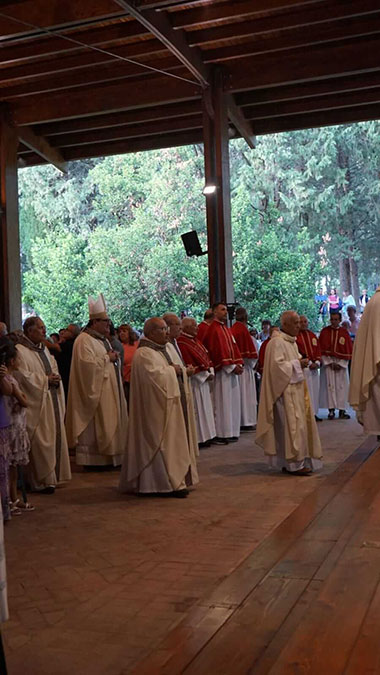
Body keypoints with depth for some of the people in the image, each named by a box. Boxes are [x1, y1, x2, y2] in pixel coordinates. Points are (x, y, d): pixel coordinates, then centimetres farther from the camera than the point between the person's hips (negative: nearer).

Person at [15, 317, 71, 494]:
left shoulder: (44, 349, 16)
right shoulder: (20, 351, -11)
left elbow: (54, 369, 20)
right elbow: (24, 376, -18)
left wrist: (55, 377, -2)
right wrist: (46, 379, -13)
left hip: (52, 401, 9)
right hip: (37, 403, -9)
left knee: (54, 438, 11)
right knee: (40, 442, -7)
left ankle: (52, 476, 22)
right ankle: (41, 481, 1)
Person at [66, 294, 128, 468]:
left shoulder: (103, 340, 17)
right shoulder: (84, 340, -13)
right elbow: (88, 363, -24)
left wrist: (114, 357, 1)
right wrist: (107, 358, -13)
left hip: (108, 390, 10)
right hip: (95, 391, -10)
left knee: (109, 424, 11)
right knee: (95, 427, -5)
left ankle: (107, 456, 17)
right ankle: (93, 458, 2)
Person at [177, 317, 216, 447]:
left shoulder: (196, 340, 14)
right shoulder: (182, 343, -16)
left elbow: (206, 356, 15)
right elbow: (189, 364, -20)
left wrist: (211, 372, 1)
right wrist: (204, 374, -15)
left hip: (203, 380, 10)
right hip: (194, 381, -10)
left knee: (205, 408, 13)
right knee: (197, 408, -4)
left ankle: (205, 436, 20)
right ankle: (198, 438, 3)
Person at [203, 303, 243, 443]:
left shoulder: (226, 329, 19)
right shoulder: (213, 330, -9)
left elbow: (233, 347, 16)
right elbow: (218, 350, -17)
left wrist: (238, 364, 1)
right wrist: (231, 367, -18)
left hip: (232, 370, 9)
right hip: (222, 371, -9)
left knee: (232, 401, 9)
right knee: (223, 402, -7)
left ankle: (231, 432, 14)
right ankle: (221, 434, -3)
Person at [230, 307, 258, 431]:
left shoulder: (232, 329, 8)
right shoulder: (243, 329, -14)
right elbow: (249, 349, -14)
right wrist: (253, 363, 0)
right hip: (244, 365, -8)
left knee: (239, 393, 11)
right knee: (246, 392, -2)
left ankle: (238, 421, 16)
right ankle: (246, 422, 0)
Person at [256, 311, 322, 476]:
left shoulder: (292, 342, 16)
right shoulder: (277, 342, -14)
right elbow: (277, 365, -21)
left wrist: (301, 361, 7)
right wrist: (297, 364, -15)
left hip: (296, 389, 10)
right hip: (286, 391, -10)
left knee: (299, 423, 10)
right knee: (292, 425, -9)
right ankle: (295, 463, -4)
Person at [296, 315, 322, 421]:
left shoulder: (313, 335, 16)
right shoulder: (295, 336, -3)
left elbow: (318, 350, 13)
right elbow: (297, 352, -10)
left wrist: (317, 362, -4)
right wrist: (309, 363, -14)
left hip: (315, 366, 6)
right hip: (303, 368, -6)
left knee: (315, 390, 6)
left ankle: (314, 413, 11)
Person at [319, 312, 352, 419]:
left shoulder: (344, 333, 4)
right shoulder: (324, 331, 3)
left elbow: (349, 350, 4)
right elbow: (321, 348, 0)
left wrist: (340, 363, -5)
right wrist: (329, 362, -8)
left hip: (342, 363, 1)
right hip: (327, 361, -1)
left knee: (342, 386, -1)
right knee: (330, 385, -6)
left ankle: (342, 411, 2)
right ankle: (331, 410, -6)